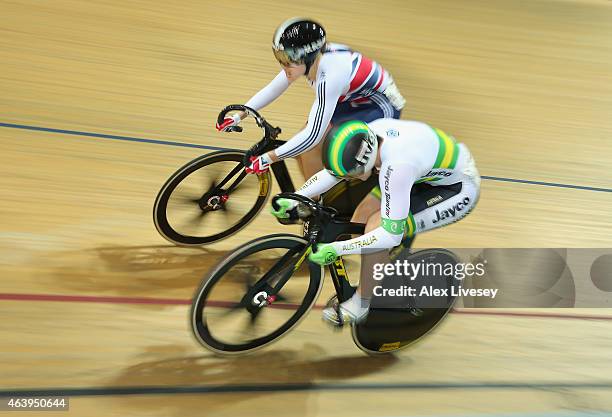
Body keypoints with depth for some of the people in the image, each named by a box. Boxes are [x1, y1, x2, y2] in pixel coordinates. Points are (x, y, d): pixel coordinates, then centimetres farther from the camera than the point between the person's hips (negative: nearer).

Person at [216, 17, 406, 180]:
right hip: (356, 100, 8)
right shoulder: (308, 57, -14)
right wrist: (238, 116, -5)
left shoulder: (330, 75, -36)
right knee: (302, 147, -1)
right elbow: (272, 90, -1)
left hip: (382, 108, -8)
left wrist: (268, 158, -30)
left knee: (311, 149, -18)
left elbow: (313, 135, -36)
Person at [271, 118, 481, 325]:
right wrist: (292, 200, -12)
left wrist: (336, 249, -32)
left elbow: (391, 236, -33)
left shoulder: (396, 166, -39)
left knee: (377, 227, -20)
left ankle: (359, 305, 0)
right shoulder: (365, 136, -17)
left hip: (460, 189, -8)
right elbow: (333, 171, -2)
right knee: (364, 212, -1)